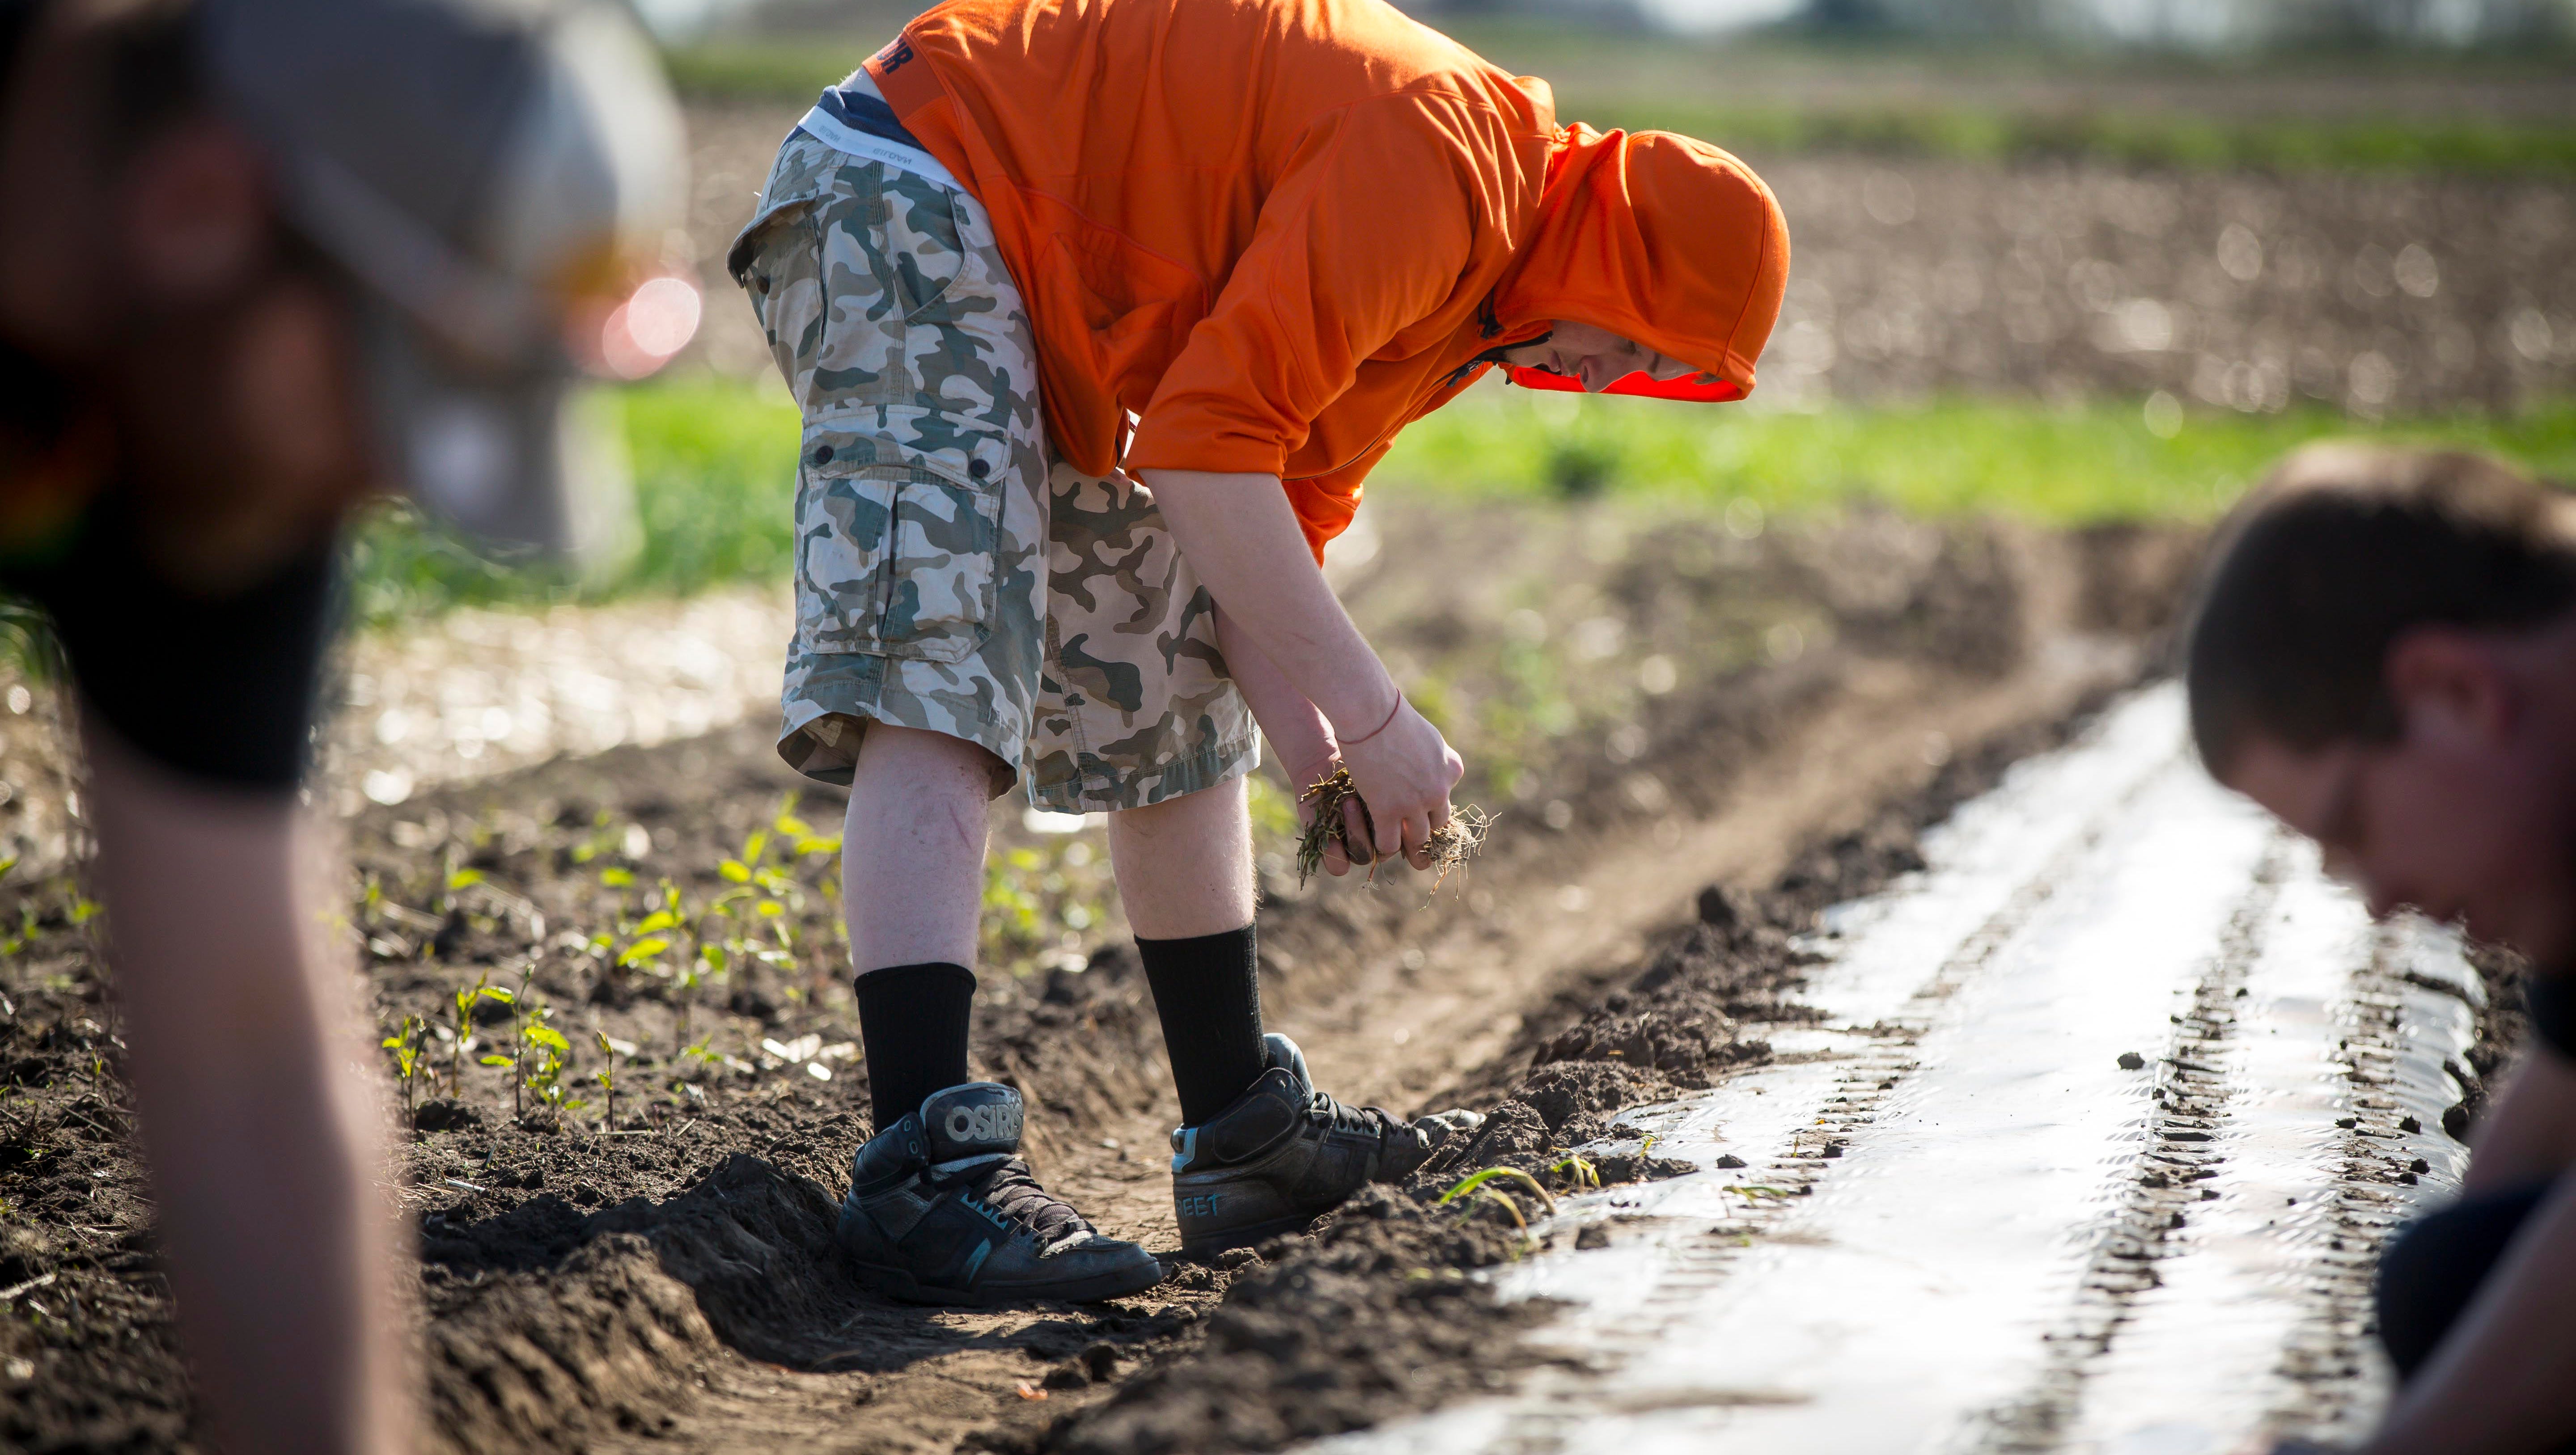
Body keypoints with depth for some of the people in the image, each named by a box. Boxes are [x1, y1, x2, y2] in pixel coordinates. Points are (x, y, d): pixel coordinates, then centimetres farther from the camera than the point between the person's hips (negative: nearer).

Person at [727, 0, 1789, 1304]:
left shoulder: (1471, 286, 8)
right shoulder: (1439, 175, -24)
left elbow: (1281, 511, 11)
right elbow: (1207, 452, -29)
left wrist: (1321, 759, -3)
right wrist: (1375, 720, -23)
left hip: (1061, 322, 11)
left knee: (1177, 717, 13)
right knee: (937, 694, -24)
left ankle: (1241, 1132, 21)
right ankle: (924, 1170, -32)